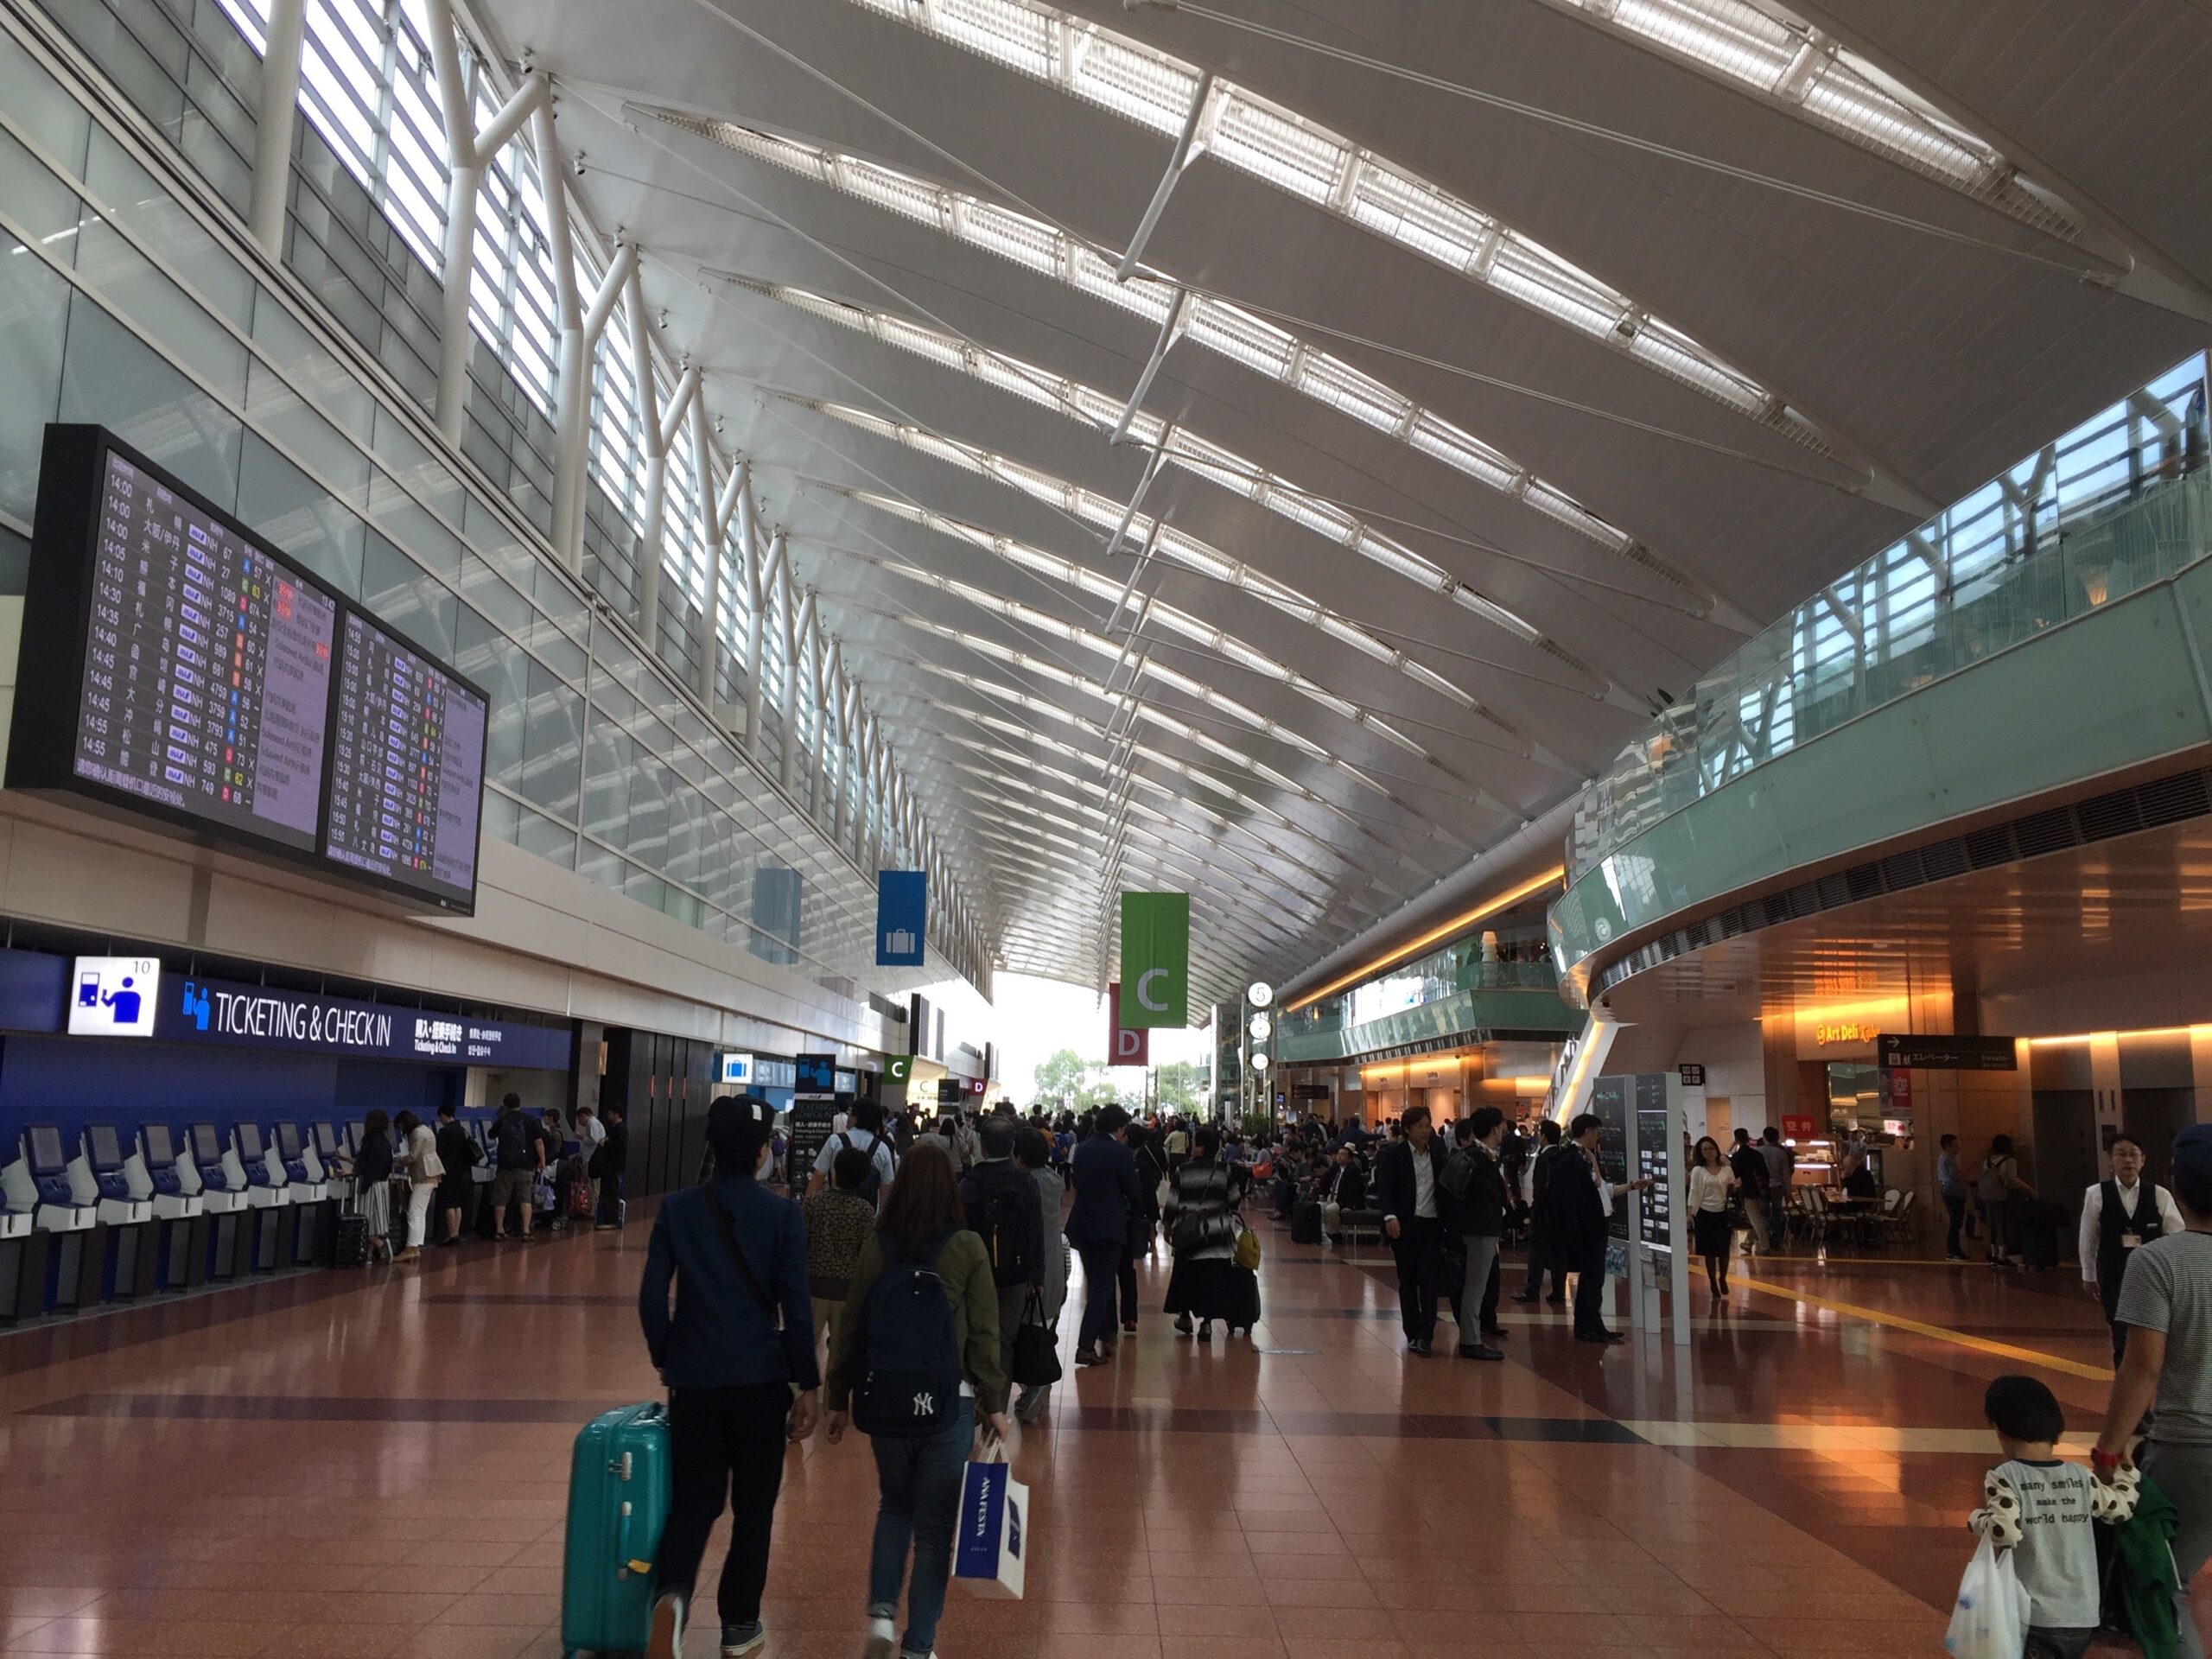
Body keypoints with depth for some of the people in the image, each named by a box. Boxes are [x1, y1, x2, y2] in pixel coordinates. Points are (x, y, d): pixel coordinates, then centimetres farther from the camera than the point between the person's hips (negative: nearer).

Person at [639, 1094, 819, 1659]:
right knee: (753, 1506, 14)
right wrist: (808, 1384, 0)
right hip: (760, 1379, -2)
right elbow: (795, 1307, -9)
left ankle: (673, 1594, -14)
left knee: (693, 1501, 11)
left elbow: (652, 1298, -1)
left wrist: (667, 1361, 14)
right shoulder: (782, 1214, -8)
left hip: (694, 1378, 2)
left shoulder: (677, 1208, -1)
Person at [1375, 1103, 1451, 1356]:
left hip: (1431, 1225, 2)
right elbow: (1384, 1186, -13)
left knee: (1430, 1280, -6)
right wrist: (1390, 1216, -28)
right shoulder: (1393, 1154, -3)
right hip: (1404, 1225, -2)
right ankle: (1412, 1335, 17)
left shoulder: (1437, 1153, 7)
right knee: (1407, 1281, 7)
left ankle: (1425, 1336, -3)